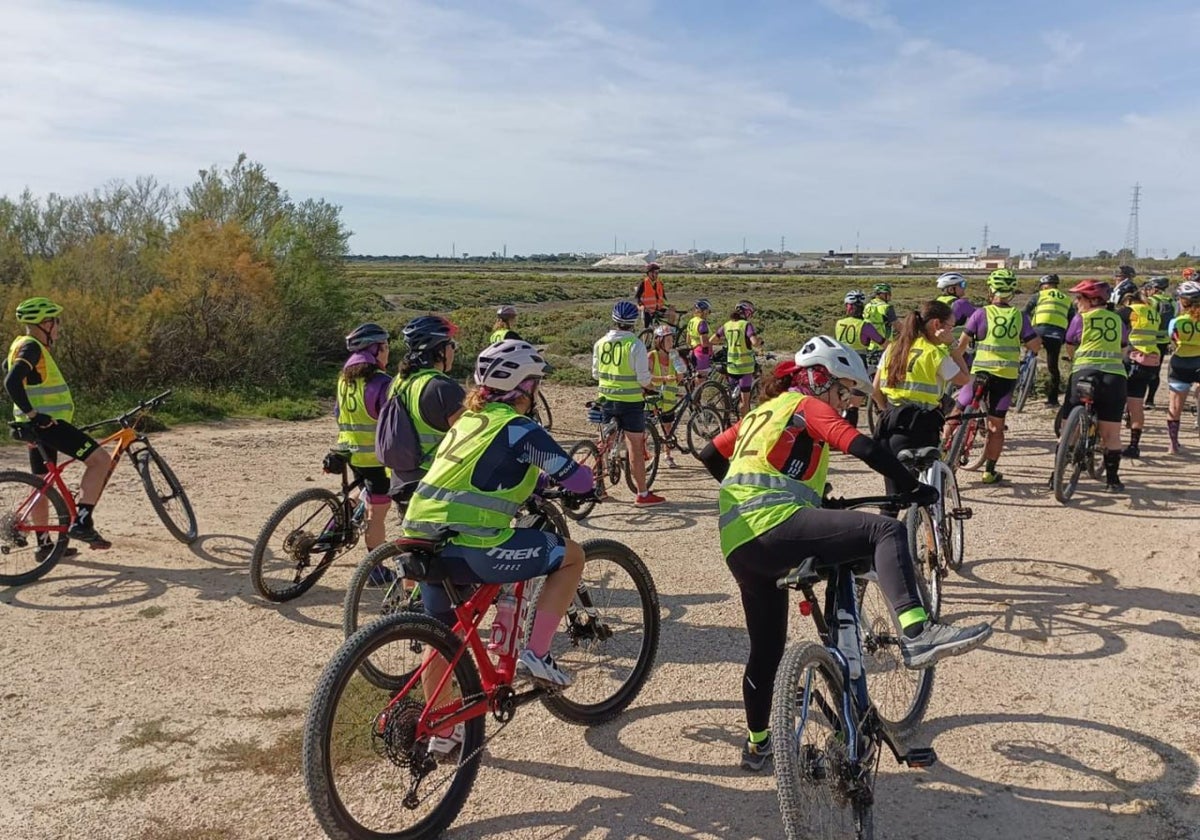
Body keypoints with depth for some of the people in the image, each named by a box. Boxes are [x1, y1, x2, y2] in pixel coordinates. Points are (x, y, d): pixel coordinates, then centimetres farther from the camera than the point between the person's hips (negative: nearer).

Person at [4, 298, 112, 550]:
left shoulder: (23, 344, 16)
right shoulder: (31, 347, -15)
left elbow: (8, 369, 35)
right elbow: (12, 382, -29)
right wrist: (32, 413, -25)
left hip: (42, 423, 11)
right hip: (44, 423, -11)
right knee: (101, 460, -14)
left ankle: (44, 545, 23)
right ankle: (81, 522, -17)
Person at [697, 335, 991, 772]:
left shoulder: (760, 413, 30)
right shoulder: (808, 407, 7)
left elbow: (710, 456, 33)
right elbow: (865, 448, -8)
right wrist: (913, 487, 0)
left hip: (738, 547, 9)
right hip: (776, 523, -9)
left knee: (766, 649, 23)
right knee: (886, 531, -20)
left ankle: (757, 744, 38)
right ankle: (917, 633, -41)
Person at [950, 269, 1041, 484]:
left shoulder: (981, 314, -6)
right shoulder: (1020, 316, 1)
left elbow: (962, 344, -3)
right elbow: (1035, 346, 0)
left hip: (981, 372, -2)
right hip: (1007, 376, 2)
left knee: (957, 413, 14)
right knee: (996, 427, 11)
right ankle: (989, 471, 13)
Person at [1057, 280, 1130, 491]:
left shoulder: (1080, 319, 4)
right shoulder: (1117, 319, 13)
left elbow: (1070, 351, 13)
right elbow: (1124, 352, 20)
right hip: (1115, 376, 3)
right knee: (1111, 434, 9)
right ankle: (1113, 480, 13)